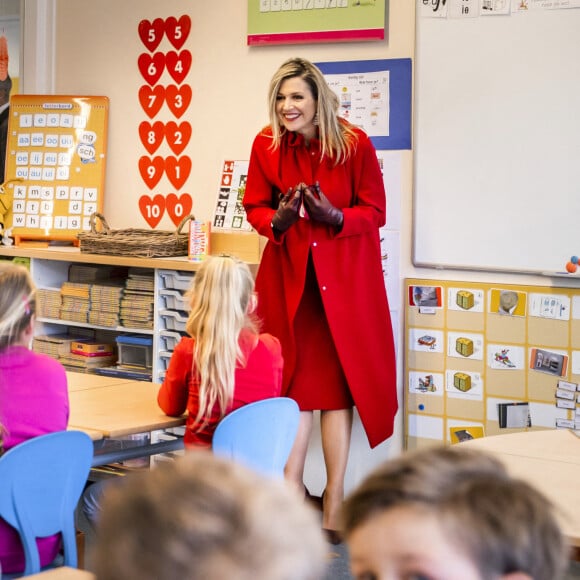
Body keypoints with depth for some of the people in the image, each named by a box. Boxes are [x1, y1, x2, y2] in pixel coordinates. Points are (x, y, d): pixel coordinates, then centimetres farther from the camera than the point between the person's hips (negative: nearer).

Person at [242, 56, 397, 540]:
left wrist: (335, 217, -25)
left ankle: (334, 500, 7)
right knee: (296, 378, 5)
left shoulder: (355, 144, -12)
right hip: (289, 272, 2)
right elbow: (254, 208, 5)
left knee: (338, 379, 1)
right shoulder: (267, 145, -4)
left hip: (344, 273, -2)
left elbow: (374, 212, -6)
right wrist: (277, 220, -17)